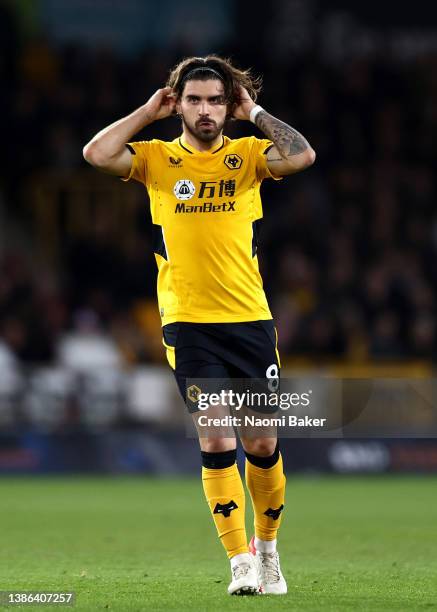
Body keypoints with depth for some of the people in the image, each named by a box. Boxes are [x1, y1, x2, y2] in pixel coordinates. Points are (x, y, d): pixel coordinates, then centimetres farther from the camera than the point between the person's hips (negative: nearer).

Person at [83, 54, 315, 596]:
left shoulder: (247, 155, 5)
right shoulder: (157, 158, 5)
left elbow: (303, 156, -13)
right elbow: (96, 154, -11)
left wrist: (255, 113, -4)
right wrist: (148, 112, -3)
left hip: (250, 319, 1)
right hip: (187, 323, -1)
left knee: (262, 444, 6)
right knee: (216, 440, -9)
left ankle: (267, 546, 27)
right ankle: (240, 560, -3)